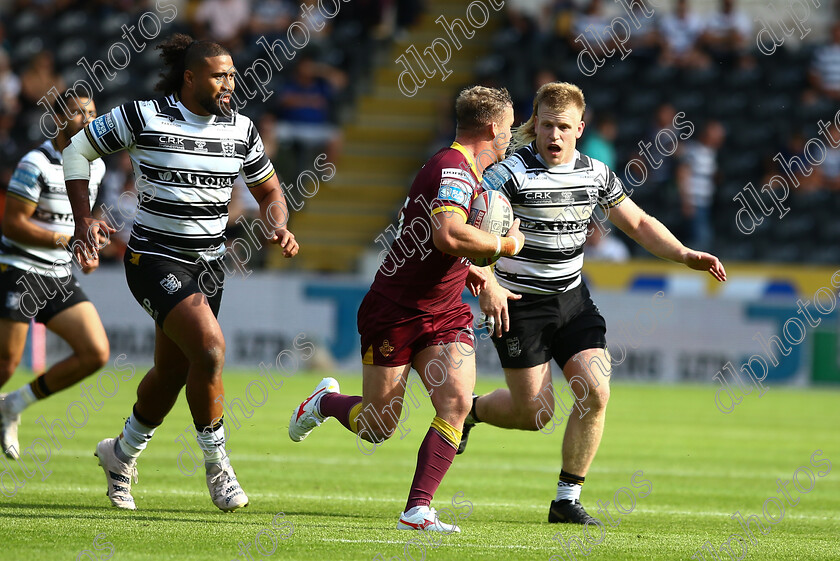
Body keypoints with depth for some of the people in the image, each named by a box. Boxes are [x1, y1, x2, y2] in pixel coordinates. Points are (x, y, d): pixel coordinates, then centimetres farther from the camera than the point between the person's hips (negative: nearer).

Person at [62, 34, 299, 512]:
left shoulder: (240, 129, 2)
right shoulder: (142, 117, -12)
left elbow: (269, 190, 15)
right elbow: (78, 149, 0)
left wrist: (279, 228, -6)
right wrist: (84, 219, -10)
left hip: (208, 265, 6)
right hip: (155, 260, -6)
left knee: (173, 372, 13)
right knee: (210, 348, -24)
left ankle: (122, 455, 39)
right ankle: (217, 464, -8)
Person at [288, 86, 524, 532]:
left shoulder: (460, 170, 12)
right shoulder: (454, 170, -21)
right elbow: (448, 235, -39)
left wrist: (464, 267, 17)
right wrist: (505, 244, -24)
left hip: (444, 311, 8)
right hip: (395, 312, -8)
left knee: (456, 402, -14)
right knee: (378, 426, 4)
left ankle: (418, 509, -11)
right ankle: (325, 403, 37)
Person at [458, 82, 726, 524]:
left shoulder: (594, 173, 1)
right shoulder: (511, 172, -16)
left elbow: (638, 224, 12)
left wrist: (685, 255, -3)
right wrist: (486, 284, -32)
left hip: (572, 298, 5)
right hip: (519, 302, -5)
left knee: (594, 392, -11)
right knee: (536, 412, -4)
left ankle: (567, 499, 2)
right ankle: (471, 410, 30)